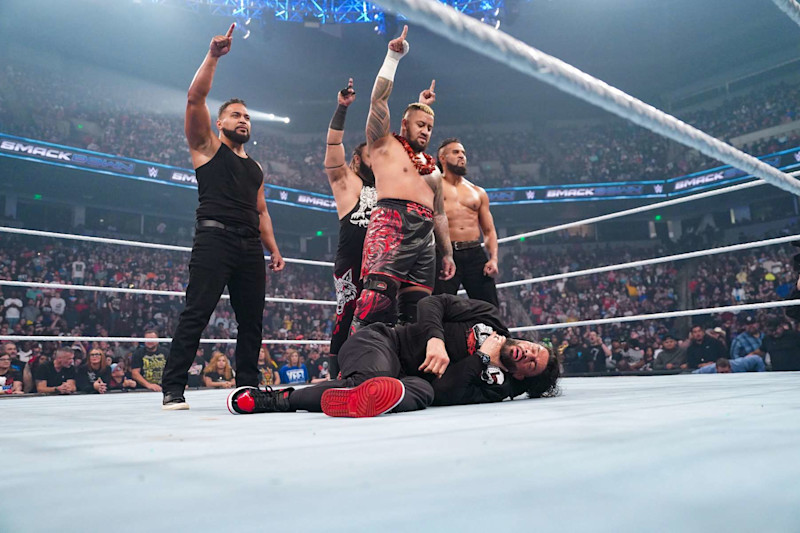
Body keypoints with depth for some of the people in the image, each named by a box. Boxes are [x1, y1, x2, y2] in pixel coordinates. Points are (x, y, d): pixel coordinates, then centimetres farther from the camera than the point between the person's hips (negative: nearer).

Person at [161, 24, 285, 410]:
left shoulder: (256, 168, 25)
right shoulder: (207, 148, 11)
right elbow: (195, 98, -2)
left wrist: (273, 249, 15)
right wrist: (213, 57, -8)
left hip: (250, 247, 6)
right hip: (215, 238, -6)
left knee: (251, 319, 5)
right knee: (196, 313, -11)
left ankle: (247, 386, 13)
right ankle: (172, 390, -8)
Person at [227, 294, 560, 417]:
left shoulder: (497, 386, 1)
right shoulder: (490, 317, 4)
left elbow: (442, 392, -15)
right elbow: (432, 303, -3)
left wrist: (482, 358, -16)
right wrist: (435, 338, -20)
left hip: (408, 376, 1)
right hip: (379, 341, -1)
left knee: (423, 393, -35)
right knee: (374, 382, -37)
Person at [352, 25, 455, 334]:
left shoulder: (432, 168, 31)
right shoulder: (385, 145, 16)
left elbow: (439, 214, 29)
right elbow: (378, 100, 3)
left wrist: (448, 254, 22)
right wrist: (393, 58, -1)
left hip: (425, 238, 6)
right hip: (392, 225, -6)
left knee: (415, 310, -1)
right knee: (377, 298, -23)